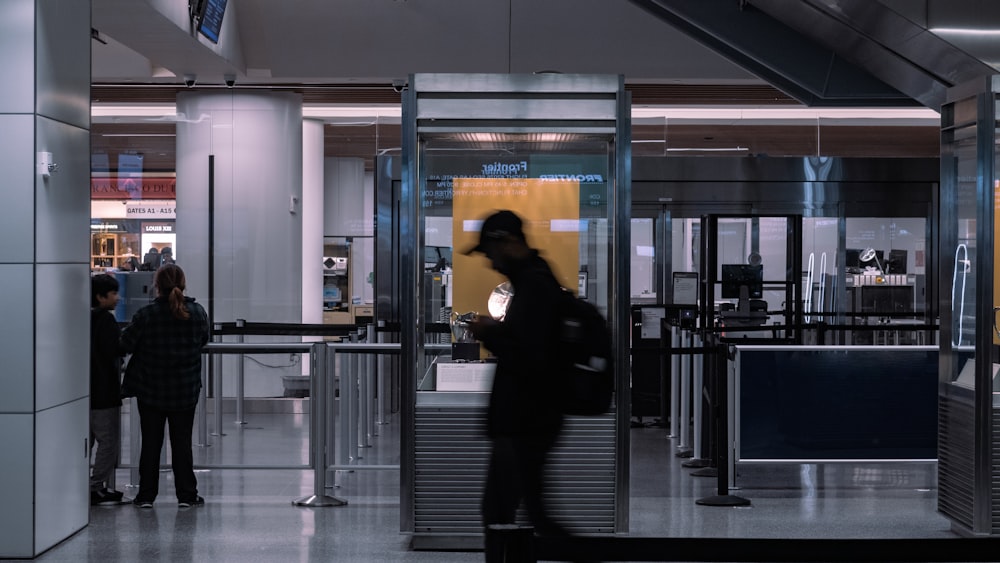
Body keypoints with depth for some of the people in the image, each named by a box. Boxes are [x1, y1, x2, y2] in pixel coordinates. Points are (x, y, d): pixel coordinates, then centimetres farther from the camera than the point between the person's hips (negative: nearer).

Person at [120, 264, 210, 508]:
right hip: (186, 389, 1)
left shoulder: (146, 314, -15)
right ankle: (186, 495, 11)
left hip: (150, 390, -1)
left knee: (151, 442, 9)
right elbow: (203, 340, 9)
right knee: (182, 442, 10)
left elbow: (126, 344, -7)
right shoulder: (198, 312, -7)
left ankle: (146, 495, 13)